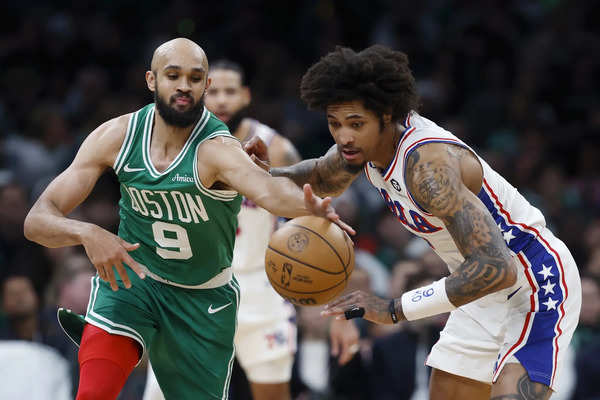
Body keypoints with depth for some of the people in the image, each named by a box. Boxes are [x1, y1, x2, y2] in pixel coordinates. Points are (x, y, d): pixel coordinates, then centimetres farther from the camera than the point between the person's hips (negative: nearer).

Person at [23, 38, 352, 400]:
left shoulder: (217, 149, -26)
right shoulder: (117, 137, -15)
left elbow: (266, 189, -49)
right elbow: (37, 221, -18)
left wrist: (310, 207, -73)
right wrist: (86, 233, -40)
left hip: (203, 298, 0)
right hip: (129, 274, 1)